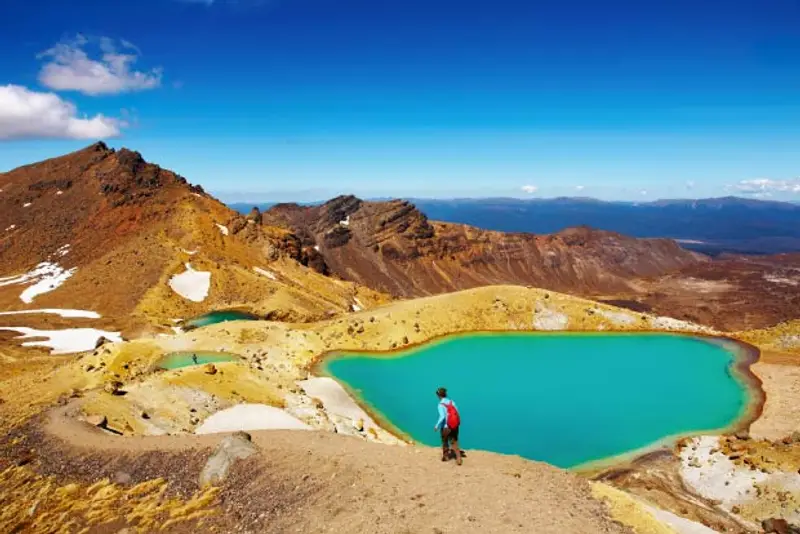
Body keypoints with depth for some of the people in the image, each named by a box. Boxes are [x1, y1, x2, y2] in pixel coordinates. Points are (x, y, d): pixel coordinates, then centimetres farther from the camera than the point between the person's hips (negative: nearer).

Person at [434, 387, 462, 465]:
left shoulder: (441, 405, -14)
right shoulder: (452, 402, 2)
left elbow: (442, 417, -21)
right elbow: (458, 414, 2)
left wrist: (437, 426, -10)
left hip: (446, 427, -4)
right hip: (455, 426, 4)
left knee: (445, 442, 17)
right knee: (454, 442, 13)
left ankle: (445, 457, 32)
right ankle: (458, 458, 3)